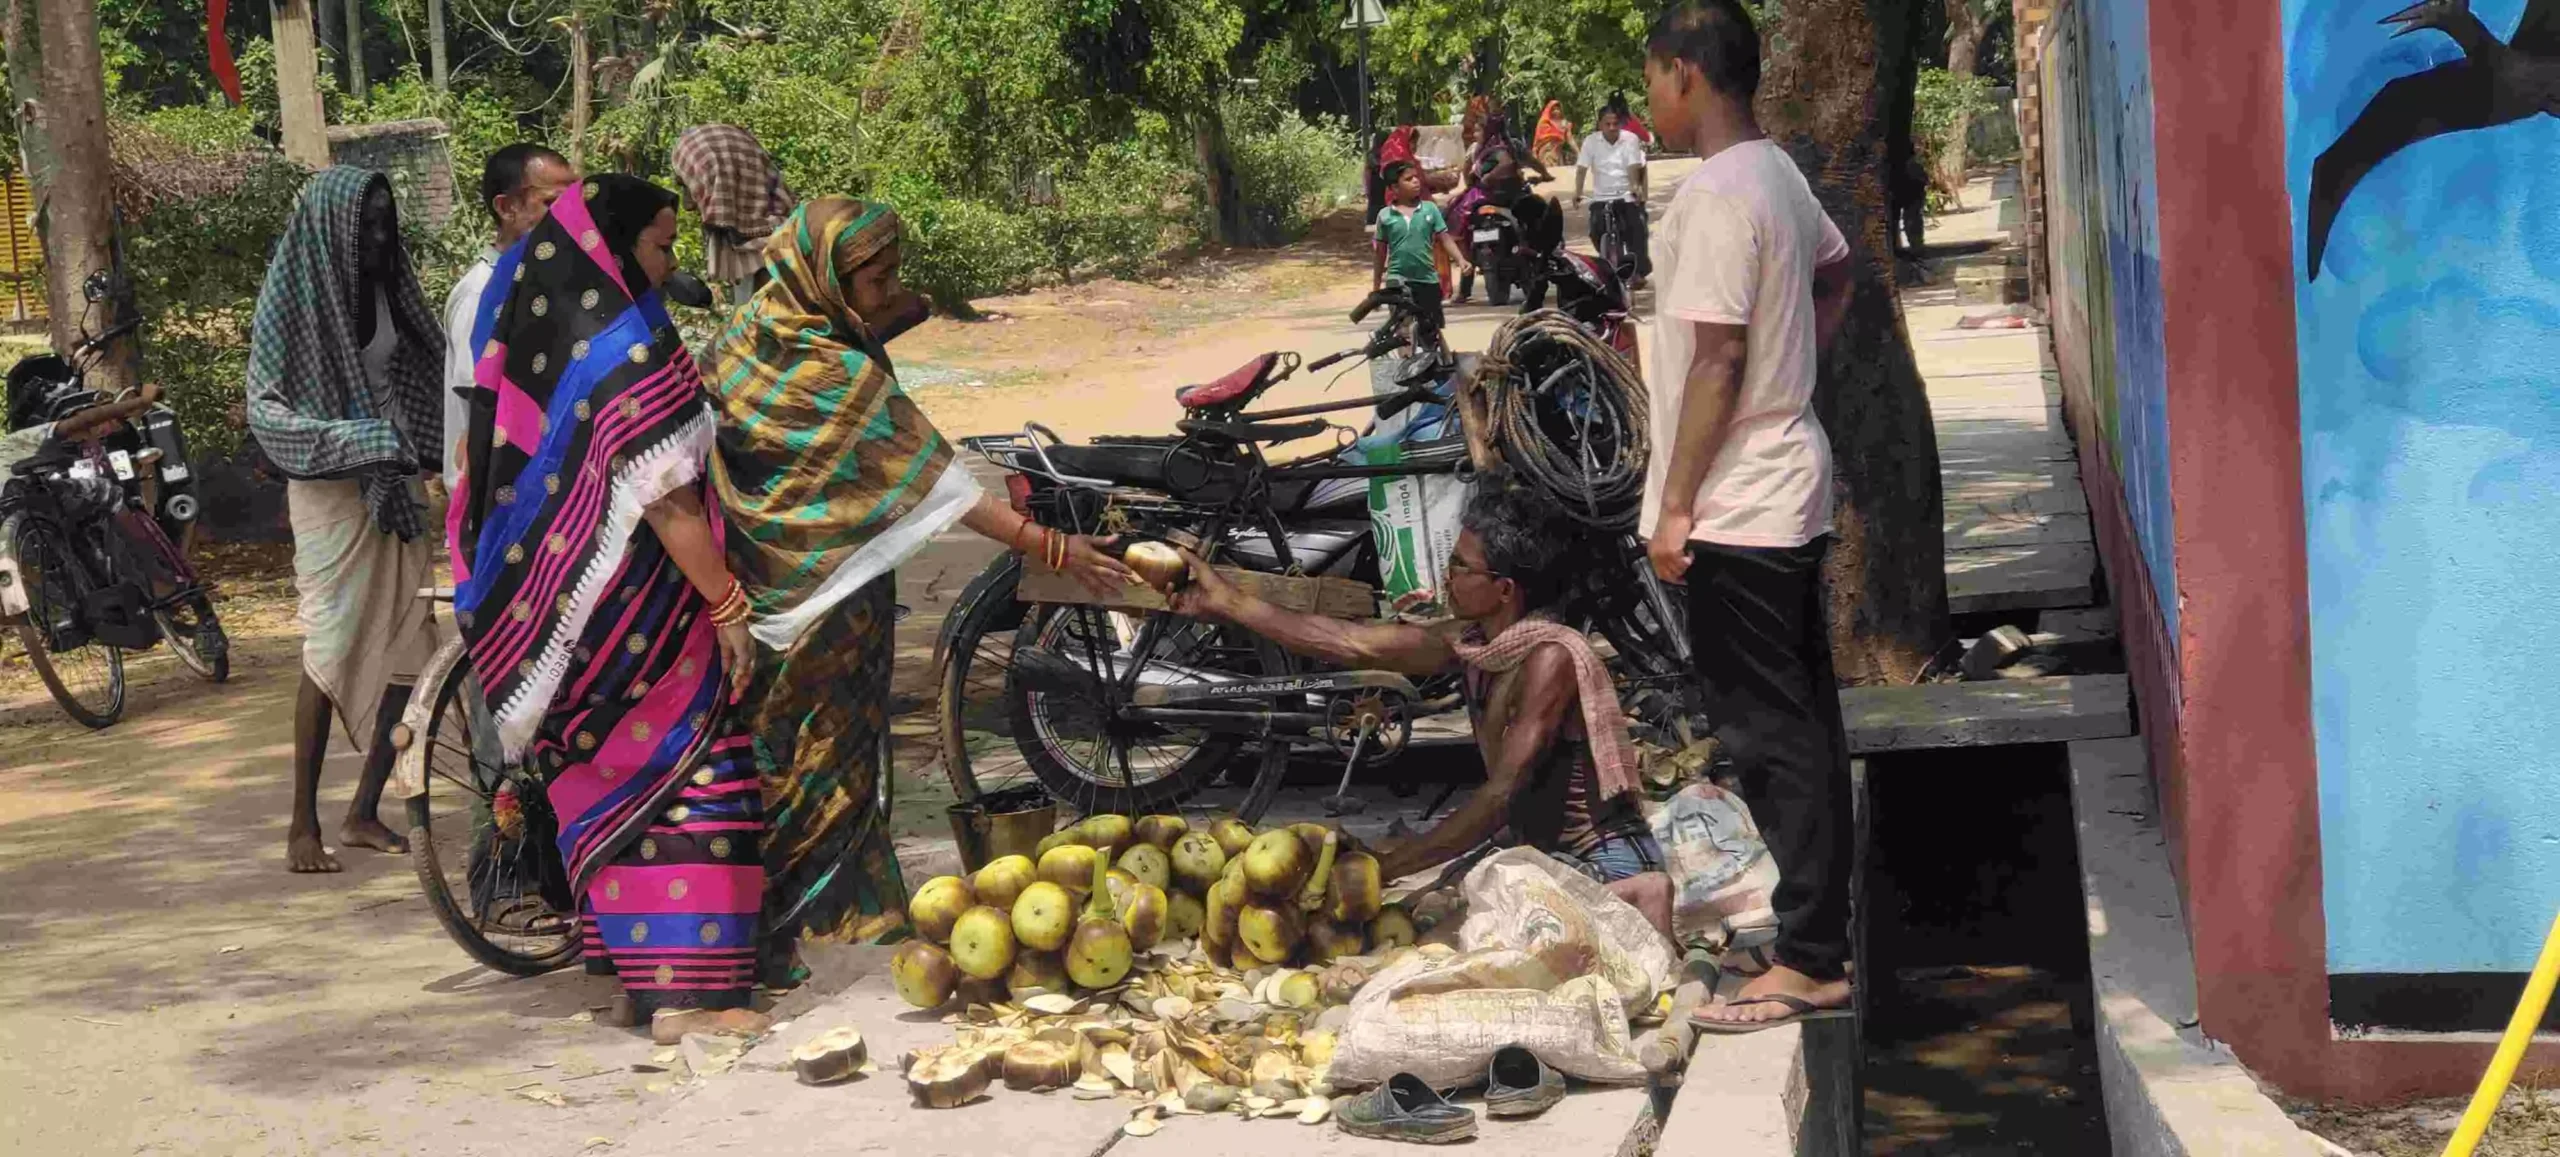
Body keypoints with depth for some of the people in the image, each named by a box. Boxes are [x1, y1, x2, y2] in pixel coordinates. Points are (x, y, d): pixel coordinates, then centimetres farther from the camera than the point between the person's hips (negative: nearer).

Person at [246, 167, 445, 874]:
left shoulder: (384, 287, 8)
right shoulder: (292, 298, -8)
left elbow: (432, 373, 15)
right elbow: (264, 408, -12)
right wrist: (355, 441, -23)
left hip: (395, 490, 6)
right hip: (332, 494, -6)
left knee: (408, 654, 3)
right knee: (332, 654, -7)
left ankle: (363, 813, 14)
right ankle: (302, 826, 2)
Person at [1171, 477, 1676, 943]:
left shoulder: (1549, 657, -21)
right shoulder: (1473, 642, 3)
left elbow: (1501, 797, -23)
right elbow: (1356, 645, 7)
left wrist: (1388, 866, -20)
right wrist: (1230, 604, 10)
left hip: (1605, 861, -9)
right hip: (1542, 854, 9)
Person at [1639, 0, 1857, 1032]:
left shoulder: (1715, 195, -18)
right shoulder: (1779, 177, 12)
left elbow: (1716, 361, -20)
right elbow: (1838, 272, 30)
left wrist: (1676, 504, -17)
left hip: (1737, 508, -10)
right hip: (1789, 491, 10)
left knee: (1769, 730, -5)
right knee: (1801, 719, 12)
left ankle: (1809, 962, -1)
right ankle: (1821, 935, 19)